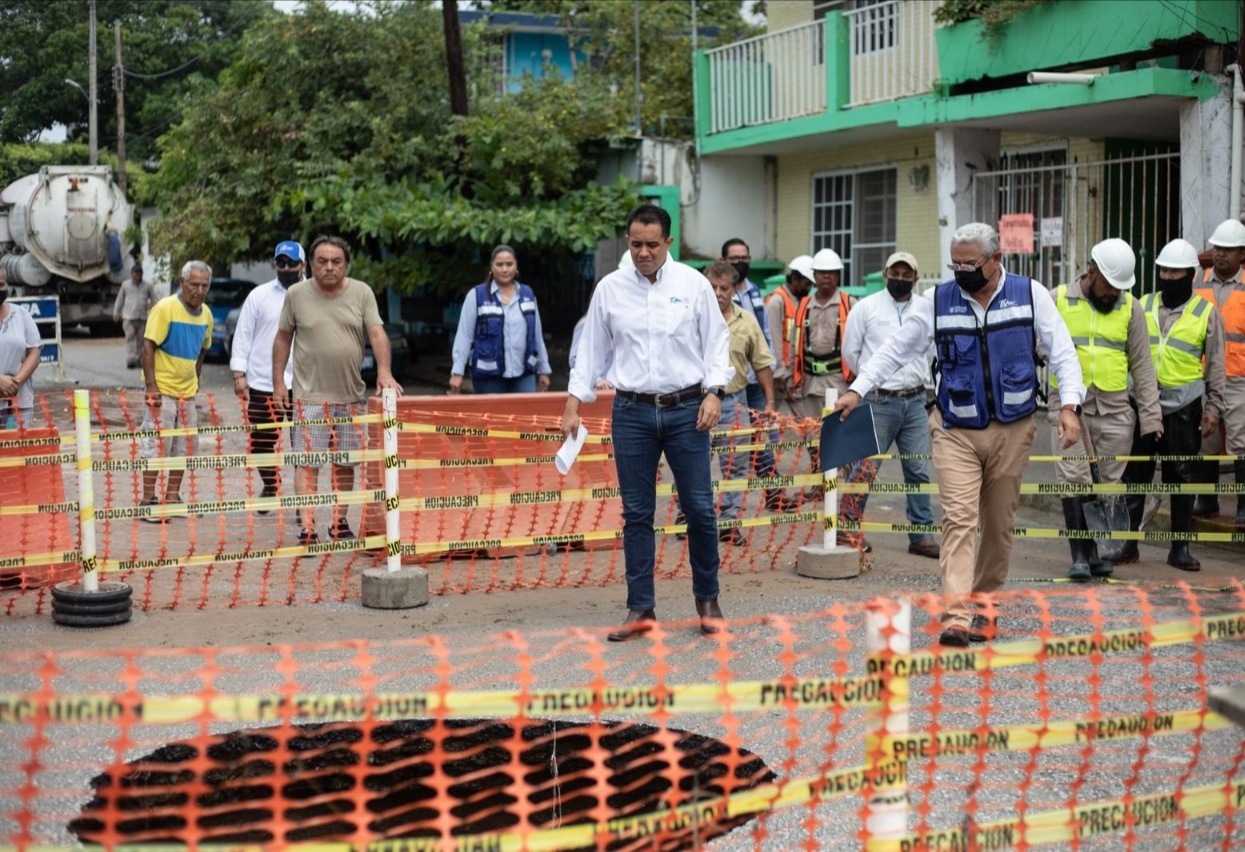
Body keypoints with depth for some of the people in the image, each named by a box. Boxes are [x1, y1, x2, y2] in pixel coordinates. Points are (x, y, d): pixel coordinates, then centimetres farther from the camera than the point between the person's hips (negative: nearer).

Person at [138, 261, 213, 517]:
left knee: (185, 447, 10)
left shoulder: (206, 314, 8)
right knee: (157, 446, -6)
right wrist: (151, 387, -20)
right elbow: (148, 347, -14)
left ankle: (172, 498, 21)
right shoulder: (165, 308, -12)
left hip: (187, 392, 7)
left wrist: (194, 381, 15)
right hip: (162, 389, -7)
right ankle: (149, 501, 1)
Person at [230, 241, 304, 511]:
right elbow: (243, 336, 6)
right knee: (261, 442, 9)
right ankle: (270, 487, 31)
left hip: (304, 386, -1)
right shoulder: (259, 296, 6)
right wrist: (239, 374, -3)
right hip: (263, 385, 1)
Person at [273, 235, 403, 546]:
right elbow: (283, 338, 7)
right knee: (307, 461, -7)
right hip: (310, 395, -2)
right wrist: (278, 382, 3)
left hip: (351, 395, 2)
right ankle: (307, 528, -8)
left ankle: (339, 523, 22)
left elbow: (377, 333, -3)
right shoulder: (296, 294, 1)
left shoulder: (362, 293, 3)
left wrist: (384, 372, -18)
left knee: (345, 462, 10)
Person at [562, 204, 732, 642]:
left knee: (700, 508, 0)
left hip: (686, 409, -1)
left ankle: (707, 599, 18)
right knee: (636, 513, 4)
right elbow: (591, 348, 10)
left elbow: (716, 341, 5)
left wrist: (714, 392, -6)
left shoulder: (694, 284, 2)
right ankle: (640, 609, 12)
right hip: (632, 412, 1)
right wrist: (573, 403, 6)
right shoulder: (609, 289, 5)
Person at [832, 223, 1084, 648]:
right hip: (955, 431, -1)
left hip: (1012, 429, 1)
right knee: (959, 518, -12)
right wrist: (858, 389, -5)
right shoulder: (937, 301, 1)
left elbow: (1062, 352, 0)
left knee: (999, 524, 10)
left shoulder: (1030, 295, 0)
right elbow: (896, 348, 4)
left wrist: (1069, 406, -12)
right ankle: (956, 616, -18)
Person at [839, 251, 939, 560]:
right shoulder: (866, 307, -1)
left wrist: (915, 378, 11)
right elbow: (850, 351, 5)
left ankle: (921, 534, 14)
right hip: (879, 402, -3)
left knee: (919, 471, 6)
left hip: (915, 401, 4)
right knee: (866, 468, -3)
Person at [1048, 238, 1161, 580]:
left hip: (1114, 408, 2)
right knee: (1073, 479, -8)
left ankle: (1094, 551, 13)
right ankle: (1079, 555, -5)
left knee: (1107, 482, 3)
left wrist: (1151, 416, 6)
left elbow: (1142, 365, 9)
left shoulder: (1131, 308, 7)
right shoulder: (1058, 300, 1)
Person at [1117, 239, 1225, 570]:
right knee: (1135, 473, 3)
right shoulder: (1143, 307, 8)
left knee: (1182, 476, 5)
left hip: (1184, 407, -2)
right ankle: (1129, 542, 12)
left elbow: (1215, 365, 4)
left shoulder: (1206, 312, 3)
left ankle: (1180, 547, 14)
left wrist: (1213, 408, -1)